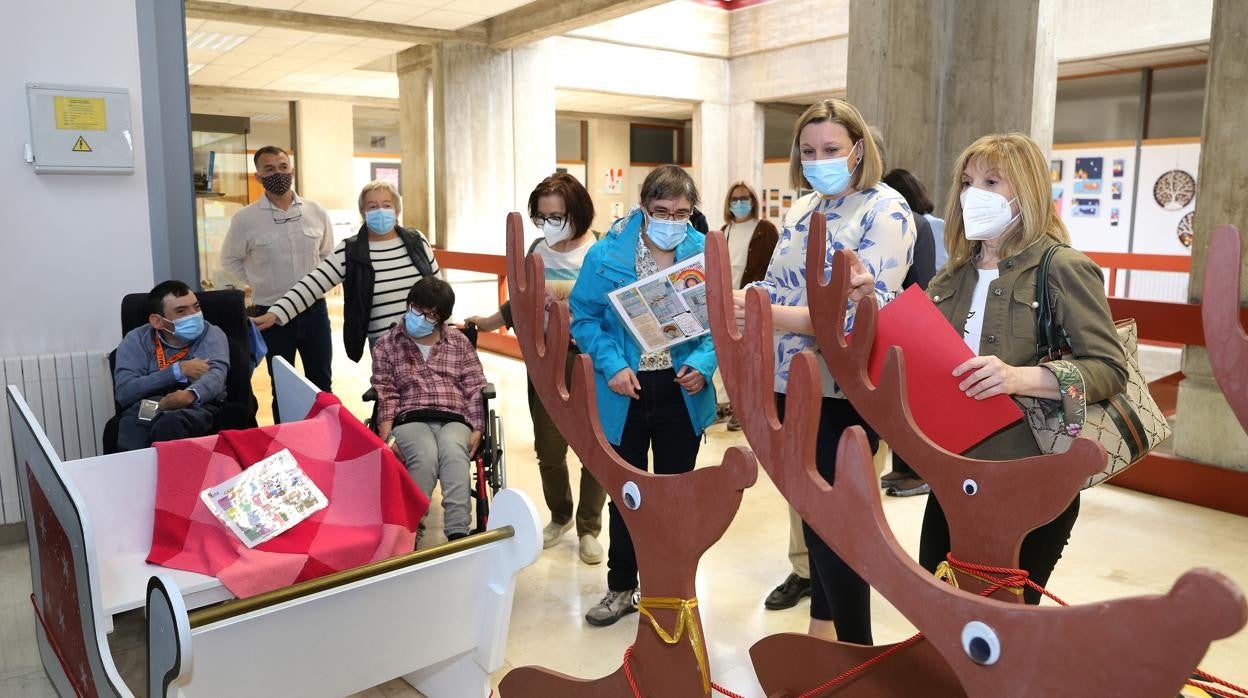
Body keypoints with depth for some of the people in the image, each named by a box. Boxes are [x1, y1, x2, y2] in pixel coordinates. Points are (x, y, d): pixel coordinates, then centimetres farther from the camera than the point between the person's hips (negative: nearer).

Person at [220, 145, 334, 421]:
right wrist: (260, 283, 0)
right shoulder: (245, 218, -6)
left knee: (322, 382, 12)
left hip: (314, 309, 2)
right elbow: (230, 259, 7)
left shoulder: (316, 212, 0)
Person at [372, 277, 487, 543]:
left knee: (453, 452, -35)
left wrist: (476, 429, -3)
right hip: (410, 419, 0)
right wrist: (386, 434, -8)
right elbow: (385, 392, 7)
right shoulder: (387, 344, 14)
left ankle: (457, 533, -42)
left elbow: (474, 388, 11)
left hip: (453, 418, 1)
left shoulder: (459, 341, 15)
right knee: (424, 455, -35)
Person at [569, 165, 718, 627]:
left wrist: (703, 363, -18)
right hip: (625, 392, 0)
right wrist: (612, 365, -18)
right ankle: (621, 588, 32)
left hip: (681, 393, 1)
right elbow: (585, 317, -5)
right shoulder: (607, 253, -8)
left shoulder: (705, 254, -5)